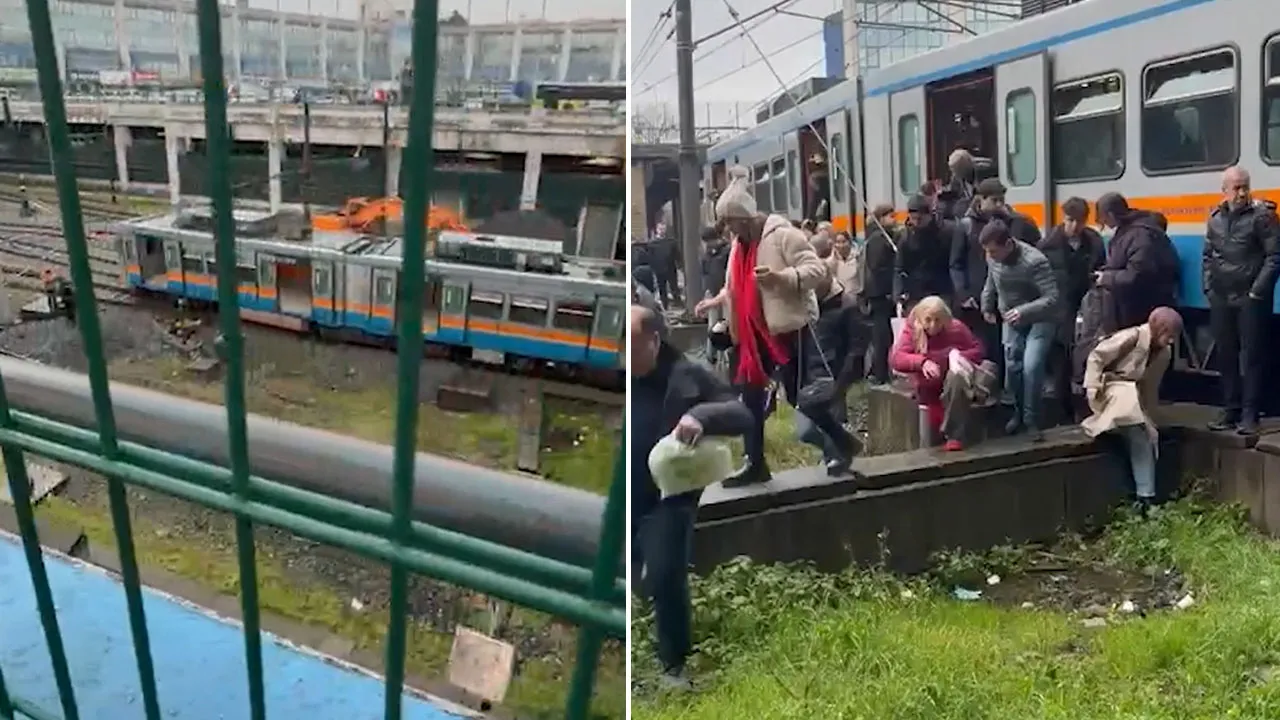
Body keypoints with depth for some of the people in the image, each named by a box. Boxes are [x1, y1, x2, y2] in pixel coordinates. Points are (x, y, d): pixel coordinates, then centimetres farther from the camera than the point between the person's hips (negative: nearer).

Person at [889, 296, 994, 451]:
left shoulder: (956, 328, -6)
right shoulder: (912, 330, -8)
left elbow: (978, 349, 0)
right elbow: (896, 358, -20)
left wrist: (961, 357, -23)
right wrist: (922, 362, -38)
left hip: (954, 385, 1)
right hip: (928, 390, -1)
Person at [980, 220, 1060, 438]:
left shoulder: (1035, 261, -30)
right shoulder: (993, 258, -11)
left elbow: (1053, 298, -31)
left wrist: (1023, 311, -41)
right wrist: (987, 307, 15)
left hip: (1039, 320, -6)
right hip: (1012, 320, 6)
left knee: (1031, 367, -19)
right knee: (1012, 368, 5)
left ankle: (1032, 419, -2)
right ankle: (1019, 412, 28)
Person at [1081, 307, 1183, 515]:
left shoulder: (1165, 353, 2)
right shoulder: (1131, 337, -21)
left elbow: (1151, 386, 11)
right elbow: (1096, 357, -18)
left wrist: (1147, 416, 9)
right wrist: (1093, 388, -24)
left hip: (1133, 399, 6)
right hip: (1110, 388, -6)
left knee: (1146, 436, -11)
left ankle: (1146, 497, -10)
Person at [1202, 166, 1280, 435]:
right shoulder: (1216, 218, 10)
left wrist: (1258, 291, -13)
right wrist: (1208, 288, 8)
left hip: (1250, 299, -5)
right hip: (1221, 299, 6)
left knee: (1251, 357, -3)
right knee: (1225, 356, 10)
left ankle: (1249, 415, 1)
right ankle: (1231, 411, 19)